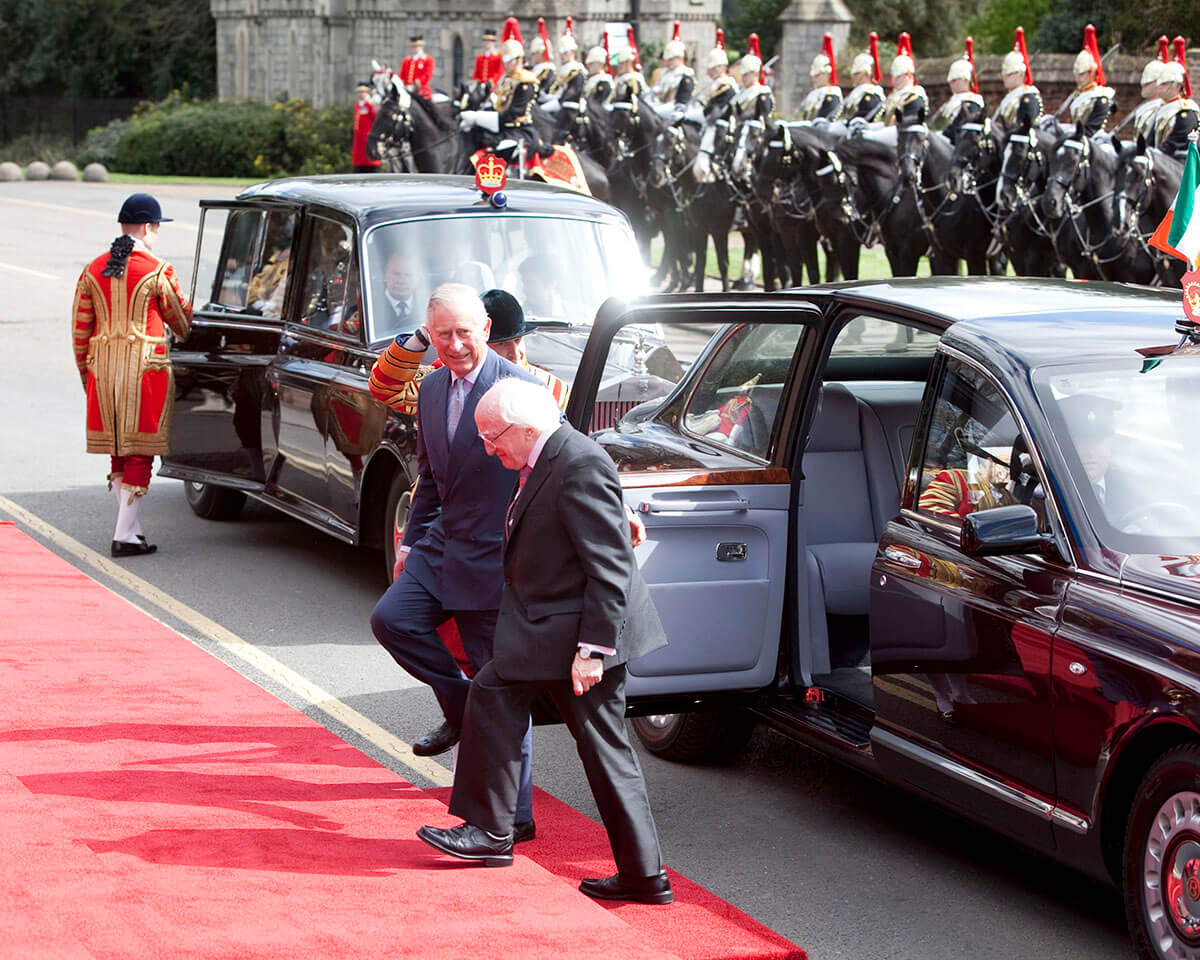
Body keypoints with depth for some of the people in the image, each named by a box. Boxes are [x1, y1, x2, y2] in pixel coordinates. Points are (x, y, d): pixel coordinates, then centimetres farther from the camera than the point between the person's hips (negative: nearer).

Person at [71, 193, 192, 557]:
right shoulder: (158, 271, -6)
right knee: (140, 451, -1)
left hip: (103, 366, 5)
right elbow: (180, 321, 6)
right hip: (145, 364, -5)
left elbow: (80, 328, 10)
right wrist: (193, 338, 29)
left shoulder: (92, 271, 8)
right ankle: (125, 535, -4)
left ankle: (131, 526, 21)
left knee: (118, 449, 16)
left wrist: (86, 372, 19)